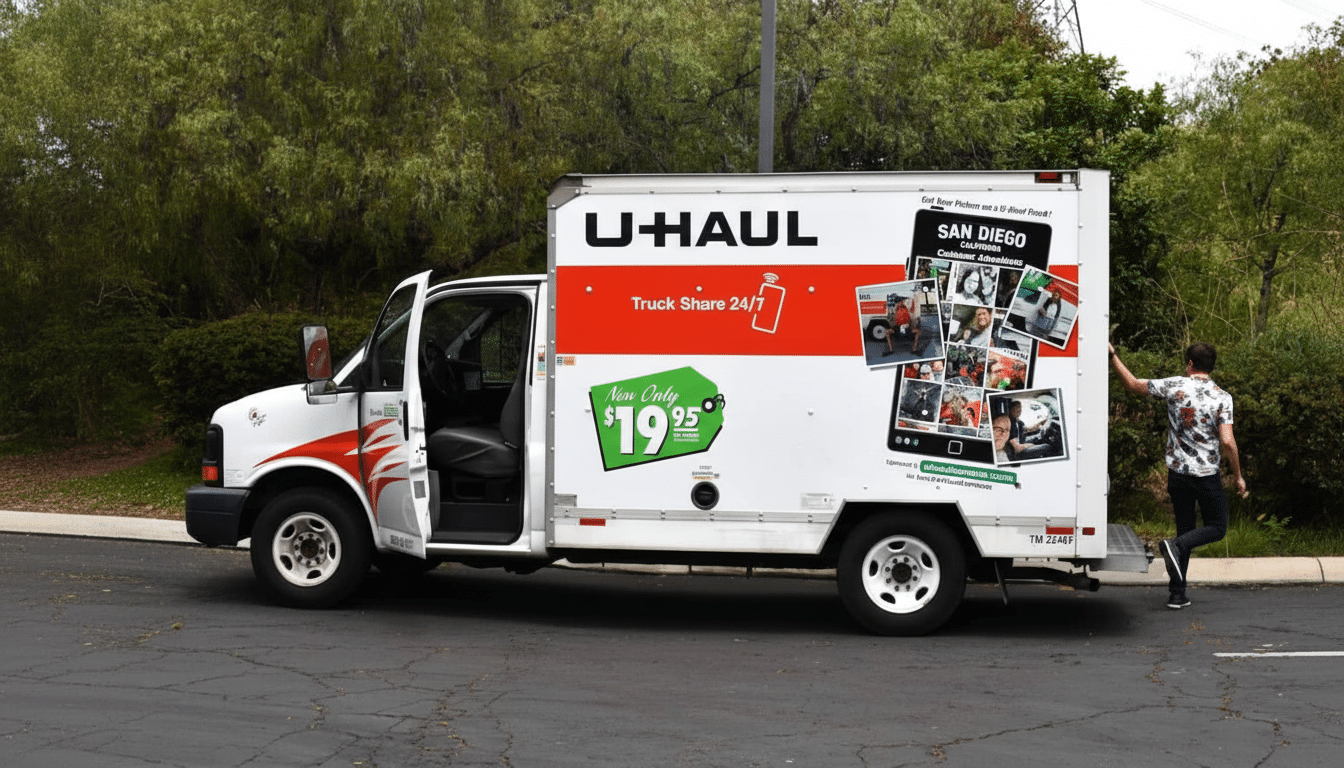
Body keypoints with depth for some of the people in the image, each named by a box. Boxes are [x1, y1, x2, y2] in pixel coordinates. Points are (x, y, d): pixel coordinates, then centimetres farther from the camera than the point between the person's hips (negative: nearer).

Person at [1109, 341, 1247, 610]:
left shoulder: (1174, 386, -4)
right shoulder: (1222, 397, -8)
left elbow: (1133, 384, 2)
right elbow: (1227, 442, -13)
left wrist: (1112, 355, 10)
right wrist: (1238, 476, -2)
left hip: (1178, 473, 3)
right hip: (1208, 476, -3)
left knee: (1185, 529, 13)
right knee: (1216, 528, 13)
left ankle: (1177, 594, 9)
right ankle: (1176, 546, -14)